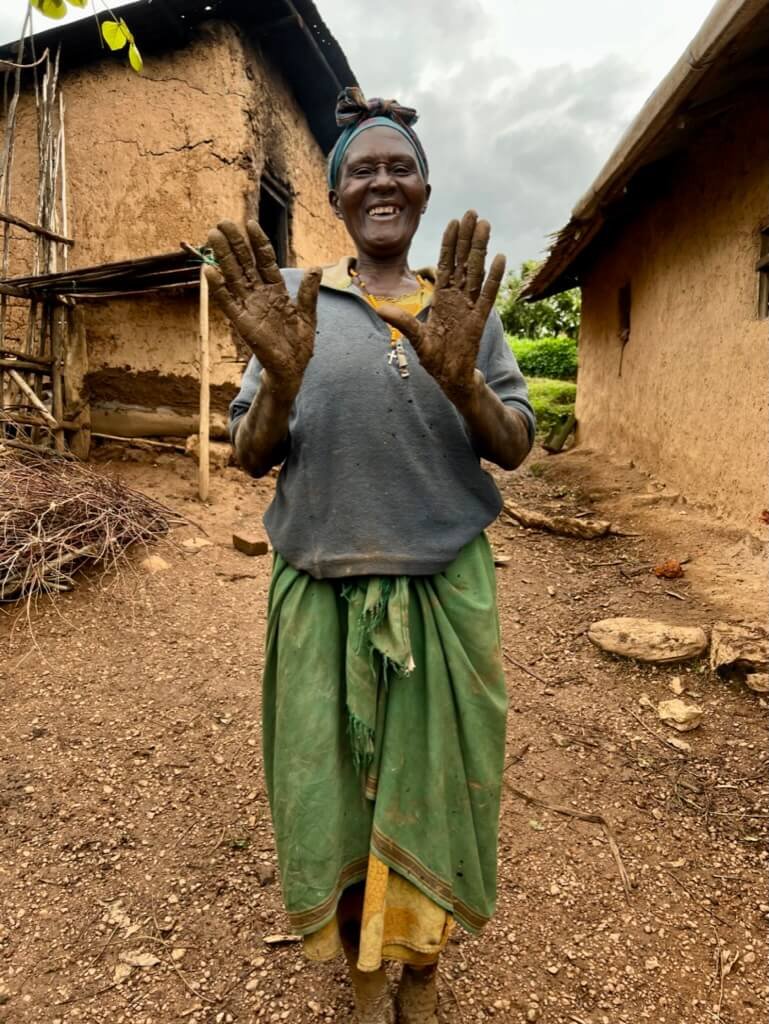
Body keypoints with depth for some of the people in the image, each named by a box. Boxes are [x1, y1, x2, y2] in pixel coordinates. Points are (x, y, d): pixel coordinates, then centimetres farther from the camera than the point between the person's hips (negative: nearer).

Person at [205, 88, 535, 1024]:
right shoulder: (291, 298, 5)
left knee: (433, 794, 11)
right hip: (322, 593, 0)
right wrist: (282, 378, -19)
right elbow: (251, 455, 2)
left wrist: (460, 380, -18)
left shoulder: (466, 297, 7)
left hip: (443, 593, 1)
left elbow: (514, 448, 3)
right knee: (335, 794, 10)